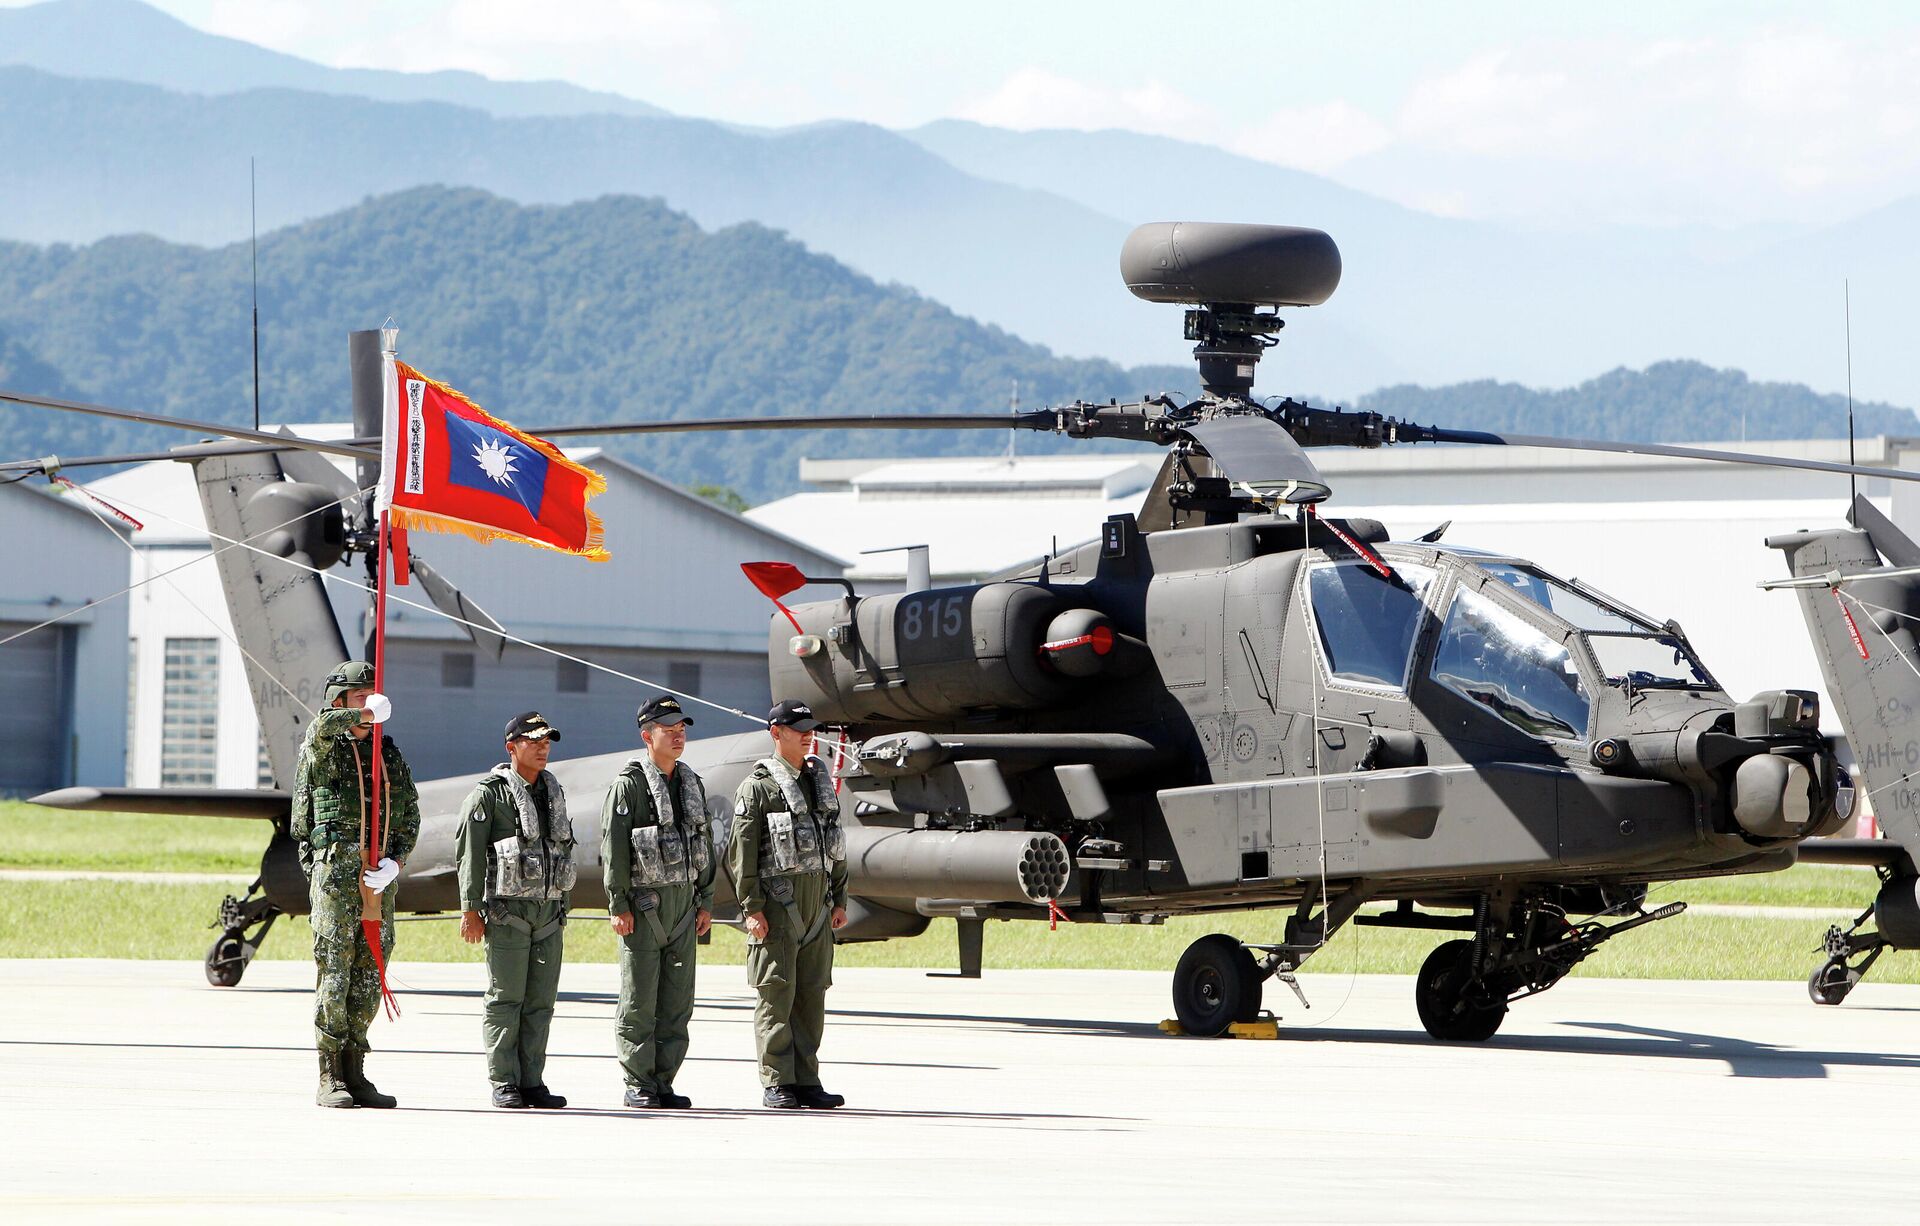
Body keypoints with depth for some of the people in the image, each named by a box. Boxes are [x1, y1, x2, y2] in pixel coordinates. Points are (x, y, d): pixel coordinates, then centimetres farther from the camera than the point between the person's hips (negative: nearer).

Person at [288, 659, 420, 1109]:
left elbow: (410, 814, 13)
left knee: (368, 976, 6)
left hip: (380, 875, 5)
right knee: (334, 975, -7)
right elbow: (323, 725, -26)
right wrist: (363, 717, -13)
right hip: (335, 871, -5)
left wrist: (395, 860, -2)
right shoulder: (322, 749, 1)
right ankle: (330, 1080, -5)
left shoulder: (390, 754, 16)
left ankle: (355, 1076, 11)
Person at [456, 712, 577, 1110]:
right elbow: (468, 852, -7)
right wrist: (470, 909, -12)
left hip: (548, 912, 6)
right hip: (507, 912, -6)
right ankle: (504, 1084, -1)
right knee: (505, 999, -4)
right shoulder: (489, 793, -4)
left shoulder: (554, 792, 16)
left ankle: (532, 1081, 8)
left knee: (541, 1001, 5)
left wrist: (562, 908, 20)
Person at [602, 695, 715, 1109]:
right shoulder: (629, 783, -7)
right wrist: (618, 905, -15)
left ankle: (663, 1082, 9)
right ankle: (638, 1086, 0)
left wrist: (706, 901, 12)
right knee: (639, 1001, -4)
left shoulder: (692, 783, 14)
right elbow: (612, 846, -11)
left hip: (684, 901, 6)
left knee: (677, 1000, 5)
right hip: (644, 902, -6)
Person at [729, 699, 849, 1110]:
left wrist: (839, 898, 15)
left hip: (817, 900, 6)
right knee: (776, 992, -6)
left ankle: (806, 1080, 8)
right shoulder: (757, 786, -4)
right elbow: (741, 850, -8)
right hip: (778, 900, -6)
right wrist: (751, 907, -14)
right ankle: (776, 1084, -4)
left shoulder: (821, 780, 17)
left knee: (812, 991, 5)